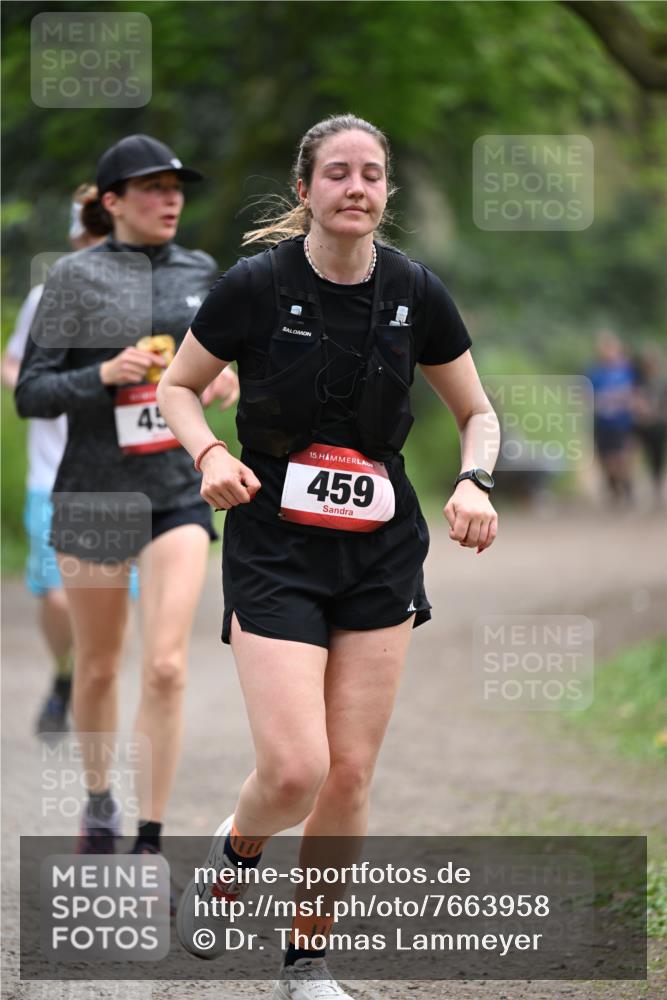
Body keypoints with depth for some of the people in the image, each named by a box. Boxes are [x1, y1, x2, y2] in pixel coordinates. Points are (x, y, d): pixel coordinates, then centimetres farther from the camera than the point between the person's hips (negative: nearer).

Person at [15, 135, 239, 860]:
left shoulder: (199, 271, 7)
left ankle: (150, 845, -5)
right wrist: (104, 376, -22)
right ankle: (98, 801, 36)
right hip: (94, 494, -2)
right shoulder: (75, 277, -5)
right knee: (98, 669, 11)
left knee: (166, 667, -11)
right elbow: (30, 394, -7)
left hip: (178, 491, 2)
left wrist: (226, 380, 3)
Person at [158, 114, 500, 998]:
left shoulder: (416, 292, -2)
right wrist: (210, 454, -15)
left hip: (382, 557, 3)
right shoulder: (257, 284, -10)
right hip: (273, 551, -3)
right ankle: (236, 849, 21)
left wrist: (474, 480, -10)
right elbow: (179, 385, 4)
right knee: (295, 770, -15)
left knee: (350, 775, 2)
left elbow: (477, 411, 10)